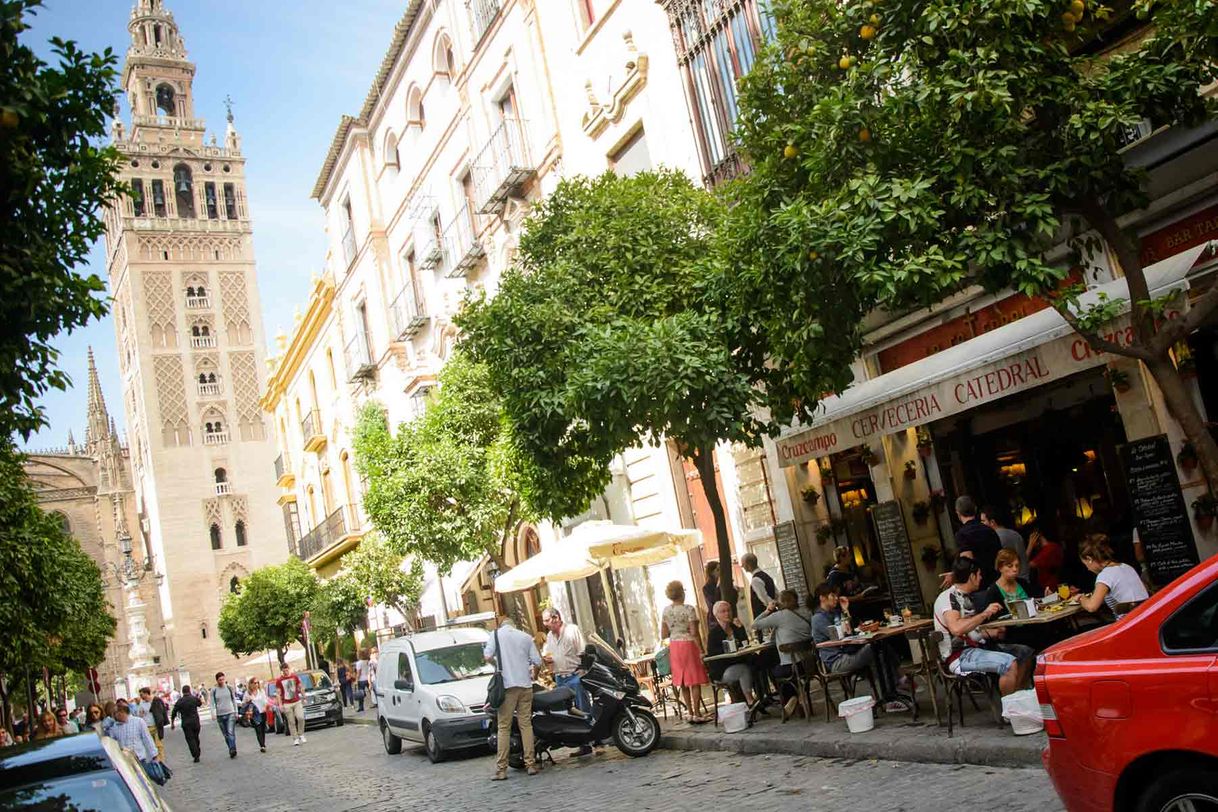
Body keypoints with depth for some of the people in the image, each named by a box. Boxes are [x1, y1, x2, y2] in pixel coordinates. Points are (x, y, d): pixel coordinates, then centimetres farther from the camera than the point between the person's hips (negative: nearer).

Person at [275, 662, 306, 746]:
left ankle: (301, 735, 6)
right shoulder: (279, 680, -2)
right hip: (287, 704, -1)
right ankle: (295, 739, 6)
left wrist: (304, 698, 11)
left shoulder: (295, 677, 5)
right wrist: (280, 704, -9)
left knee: (301, 717, -13)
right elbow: (278, 693, -1)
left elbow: (301, 688, 12)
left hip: (297, 702, 1)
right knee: (291, 722, 0)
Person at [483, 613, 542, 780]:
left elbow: (487, 656, -8)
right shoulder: (526, 636, 11)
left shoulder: (496, 634, 4)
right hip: (525, 685, 3)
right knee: (526, 724, 7)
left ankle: (501, 769, -4)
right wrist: (533, 674, 27)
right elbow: (537, 661, 7)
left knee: (504, 727, -1)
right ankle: (530, 764, 5)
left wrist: (497, 663, 13)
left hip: (507, 685, -3)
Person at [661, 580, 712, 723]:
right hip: (688, 645, -6)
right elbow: (694, 633, -16)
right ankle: (697, 714, -1)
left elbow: (663, 634, 6)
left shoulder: (666, 611, 4)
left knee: (682, 681, 11)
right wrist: (701, 650, -11)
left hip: (674, 646, 6)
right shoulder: (689, 609, -12)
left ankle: (690, 713, 15)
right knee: (694, 680, 0)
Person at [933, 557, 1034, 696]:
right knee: (1010, 664, -27)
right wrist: (985, 613, -24)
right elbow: (956, 628, -33)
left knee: (1026, 653, 9)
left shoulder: (966, 597, 15)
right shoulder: (948, 597, -15)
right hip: (959, 655, -10)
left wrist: (993, 634, 7)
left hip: (976, 646, 10)